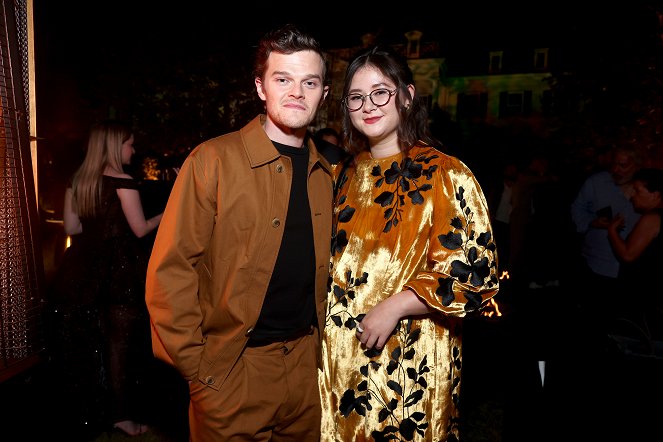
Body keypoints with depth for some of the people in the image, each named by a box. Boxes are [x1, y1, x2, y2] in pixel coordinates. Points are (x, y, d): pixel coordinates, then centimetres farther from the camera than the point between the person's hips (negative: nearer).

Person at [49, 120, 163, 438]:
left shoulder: (76, 181, 6)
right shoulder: (123, 182, -12)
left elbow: (71, 227, 8)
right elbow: (140, 229, -13)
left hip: (84, 269, 6)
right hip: (120, 270, -6)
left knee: (89, 340, 17)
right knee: (120, 342, 5)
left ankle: (91, 408, 32)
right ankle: (123, 415, 12)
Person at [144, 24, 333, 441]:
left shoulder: (324, 173, 5)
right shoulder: (213, 160, -12)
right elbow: (170, 272, -13)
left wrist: (321, 343, 7)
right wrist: (195, 369, -13)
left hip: (307, 362, 5)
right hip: (233, 372, -5)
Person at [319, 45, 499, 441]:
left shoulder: (446, 175, -11)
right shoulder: (345, 174, 7)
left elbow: (476, 272, -14)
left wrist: (395, 306, -20)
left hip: (411, 363, -5)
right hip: (339, 355, 5)